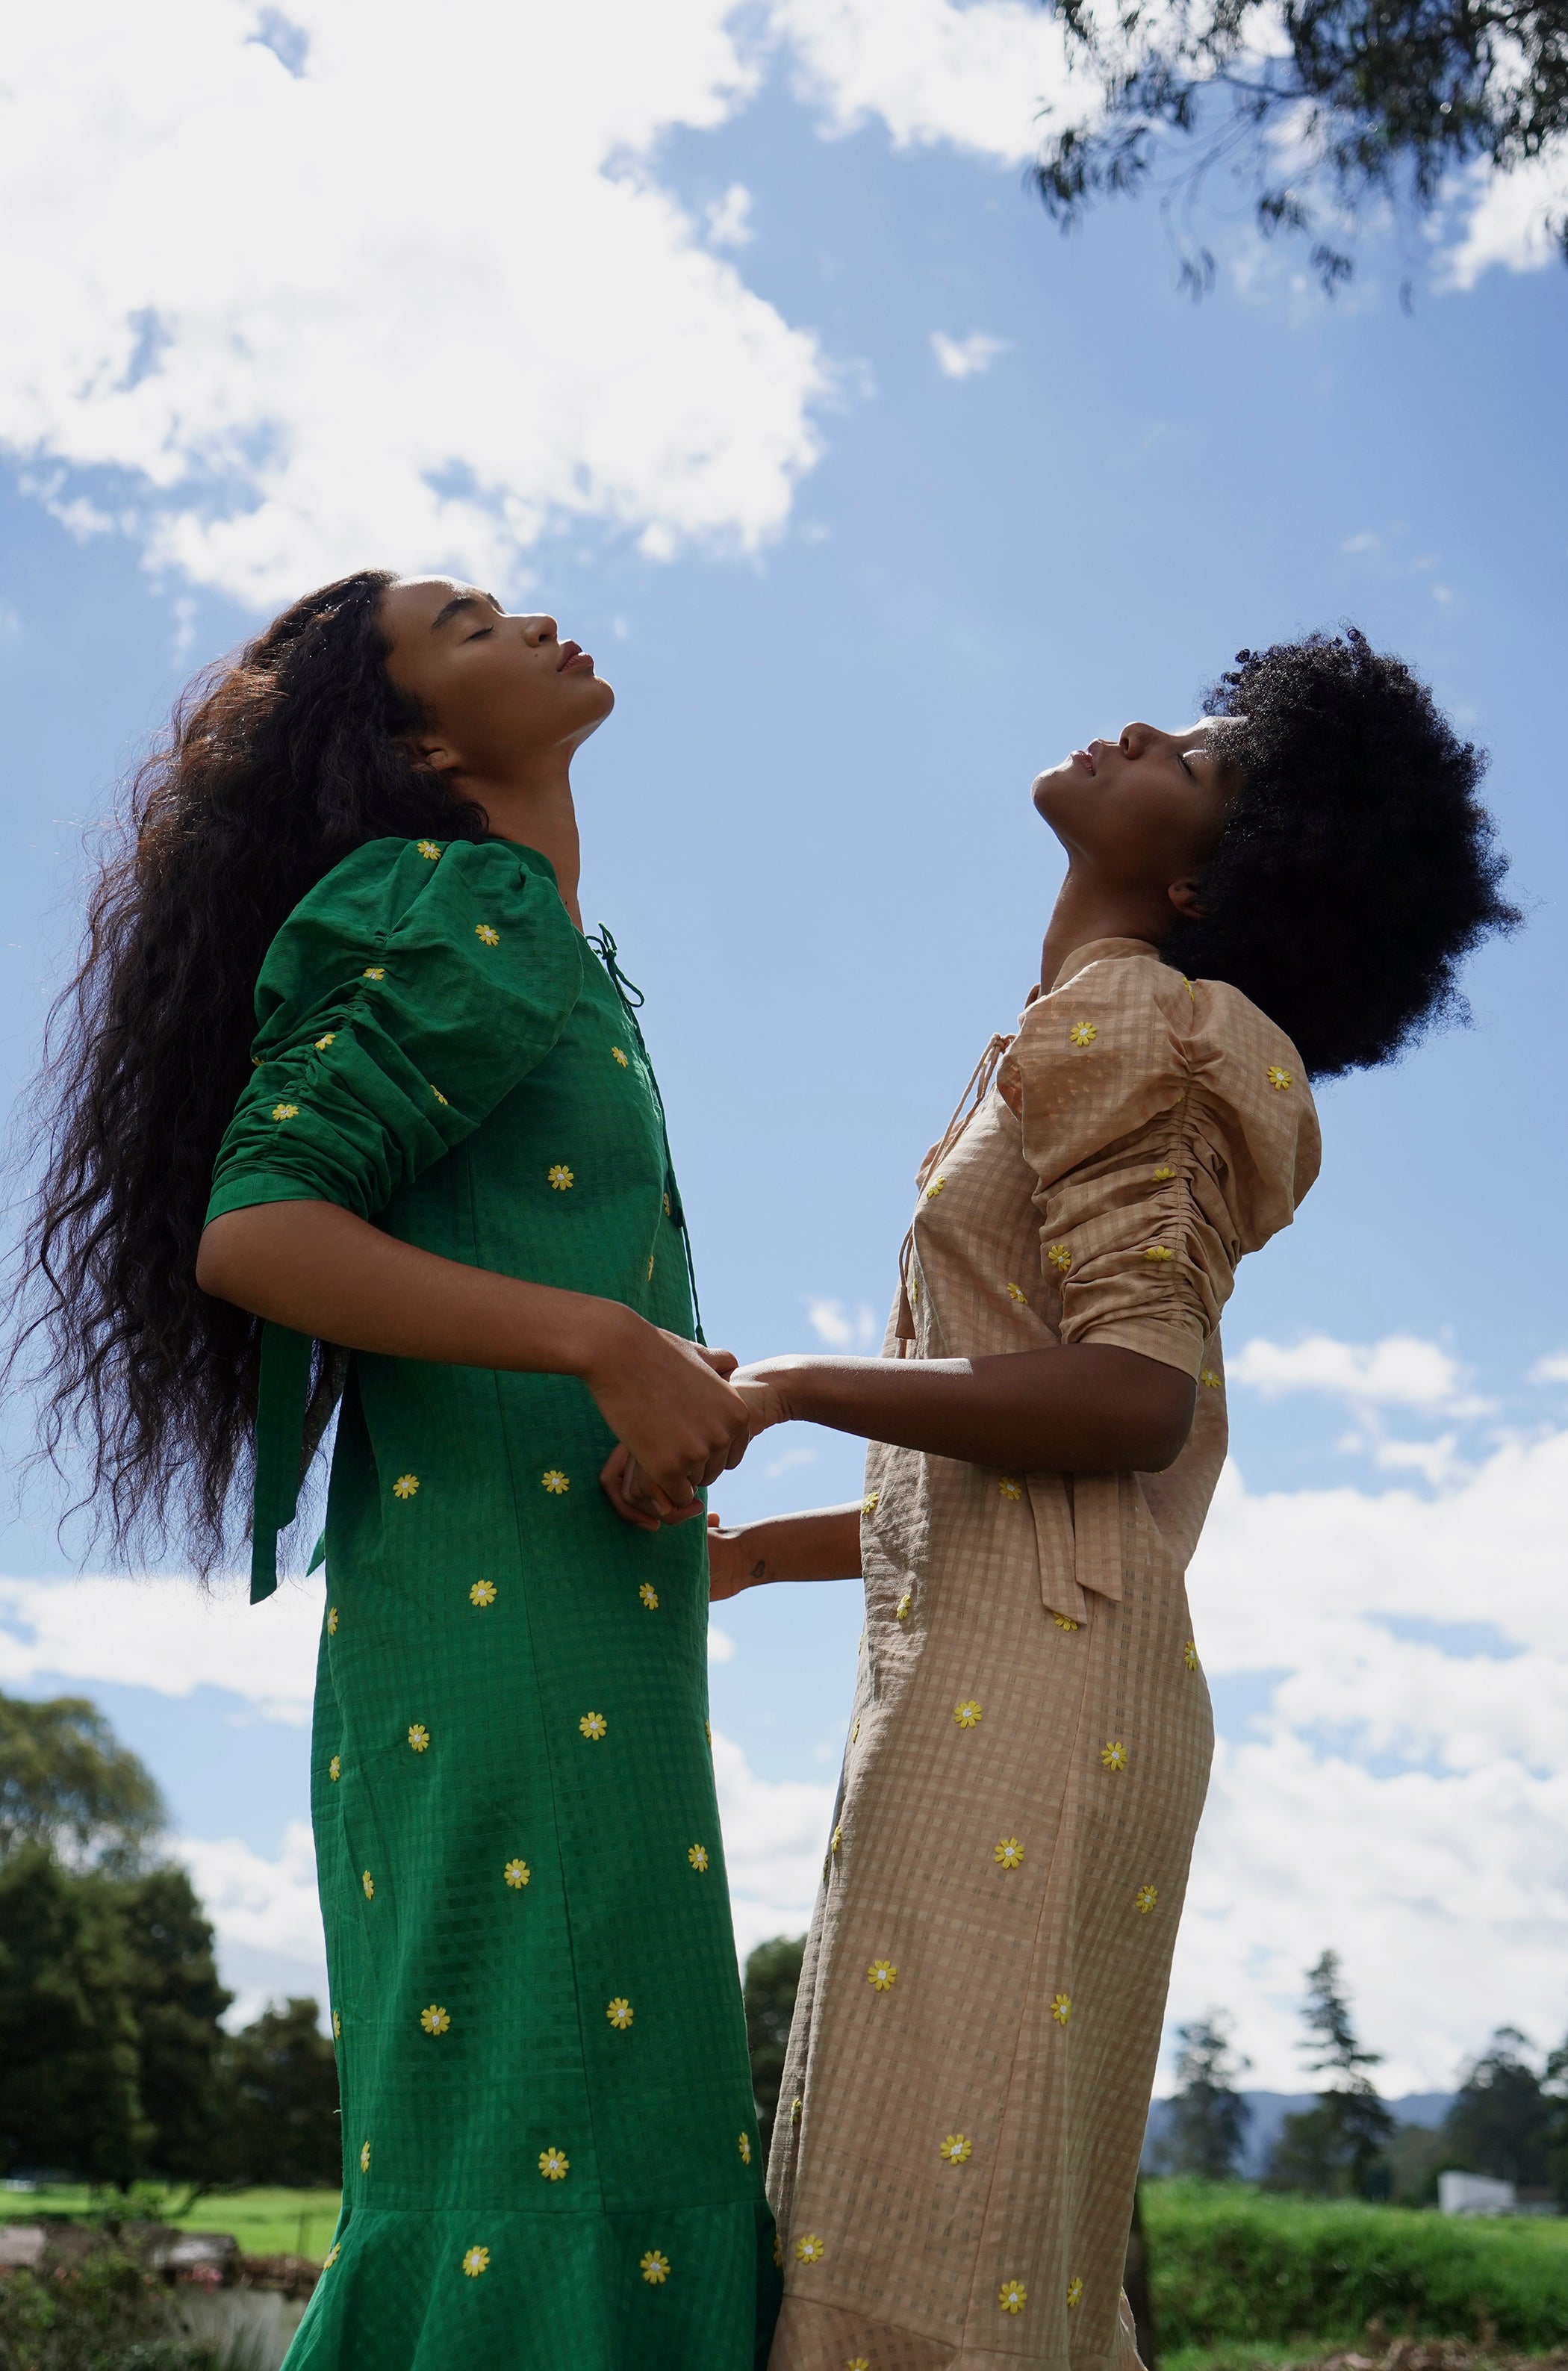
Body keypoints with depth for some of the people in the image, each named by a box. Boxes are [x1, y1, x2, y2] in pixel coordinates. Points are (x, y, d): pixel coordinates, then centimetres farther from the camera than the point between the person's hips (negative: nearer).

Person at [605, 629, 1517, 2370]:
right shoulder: (1089, 1055, 24)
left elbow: (1137, 1397, -16)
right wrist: (759, 1552, 26)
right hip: (989, 1691, 9)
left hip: (1028, 1689, -9)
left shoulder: (1118, 1021, -3)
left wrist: (788, 1388, -18)